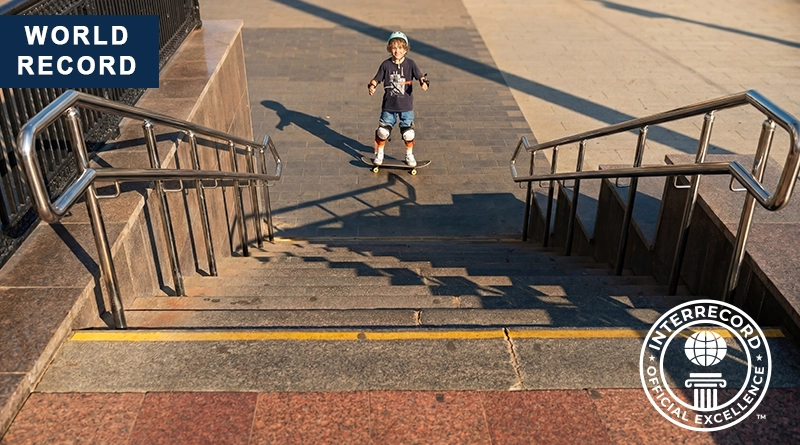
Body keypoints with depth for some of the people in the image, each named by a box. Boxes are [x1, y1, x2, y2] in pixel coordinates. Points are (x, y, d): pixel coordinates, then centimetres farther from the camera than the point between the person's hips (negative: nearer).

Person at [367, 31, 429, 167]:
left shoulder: (410, 64, -4)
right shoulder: (386, 64, -2)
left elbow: (421, 77, -5)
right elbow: (377, 79, 4)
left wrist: (424, 83, -27)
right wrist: (371, 86, -16)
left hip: (406, 106, 0)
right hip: (388, 106, 1)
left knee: (408, 132, 4)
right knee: (383, 131, 4)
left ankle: (409, 155, 27)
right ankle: (379, 154, 27)